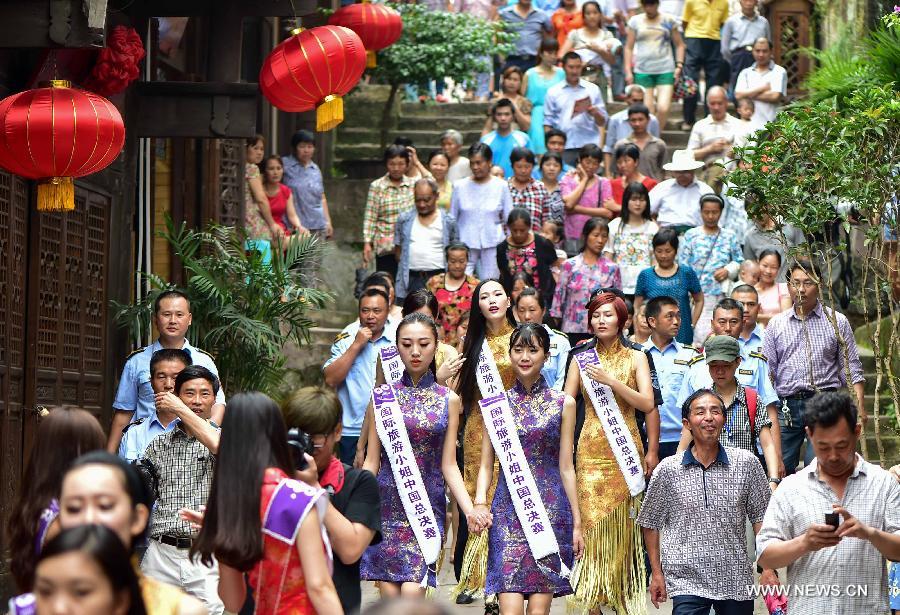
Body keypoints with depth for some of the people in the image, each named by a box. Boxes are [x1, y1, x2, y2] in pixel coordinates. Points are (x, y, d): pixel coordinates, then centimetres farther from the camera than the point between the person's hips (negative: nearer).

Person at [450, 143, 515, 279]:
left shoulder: (501, 186, -1)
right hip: (465, 243, 0)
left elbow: (509, 218, 6)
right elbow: (451, 219, 9)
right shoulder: (460, 186, 1)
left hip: (492, 244, 0)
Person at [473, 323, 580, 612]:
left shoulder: (563, 404, 6)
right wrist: (480, 501, -9)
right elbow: (487, 464, 9)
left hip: (550, 509, 0)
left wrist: (577, 522, 5)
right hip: (508, 509, 0)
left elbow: (566, 467, 7)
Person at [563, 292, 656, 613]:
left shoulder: (635, 358, 6)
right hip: (591, 450, 0)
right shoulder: (581, 359, 9)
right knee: (592, 519, -8)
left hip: (625, 448, 0)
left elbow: (647, 403, -5)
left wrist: (611, 381, -15)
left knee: (623, 522, -1)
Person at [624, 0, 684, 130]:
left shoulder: (669, 20, 6)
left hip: (666, 70, -1)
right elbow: (629, 48, 10)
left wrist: (679, 65, -1)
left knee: (663, 108, -14)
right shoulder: (635, 22, 7)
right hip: (642, 71, 1)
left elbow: (679, 45, 11)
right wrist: (628, 71, 2)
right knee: (647, 112, -4)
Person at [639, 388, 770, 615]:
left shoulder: (746, 464, 0)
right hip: (687, 583, -2)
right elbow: (650, 523, 8)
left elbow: (760, 518, 6)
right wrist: (656, 573, 6)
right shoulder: (668, 470, -3)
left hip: (736, 579, 2)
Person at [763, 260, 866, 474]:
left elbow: (851, 369, 7)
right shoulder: (776, 324, 12)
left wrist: (859, 406, -4)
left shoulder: (837, 321, 8)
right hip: (786, 407, 2)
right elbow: (768, 371, 13)